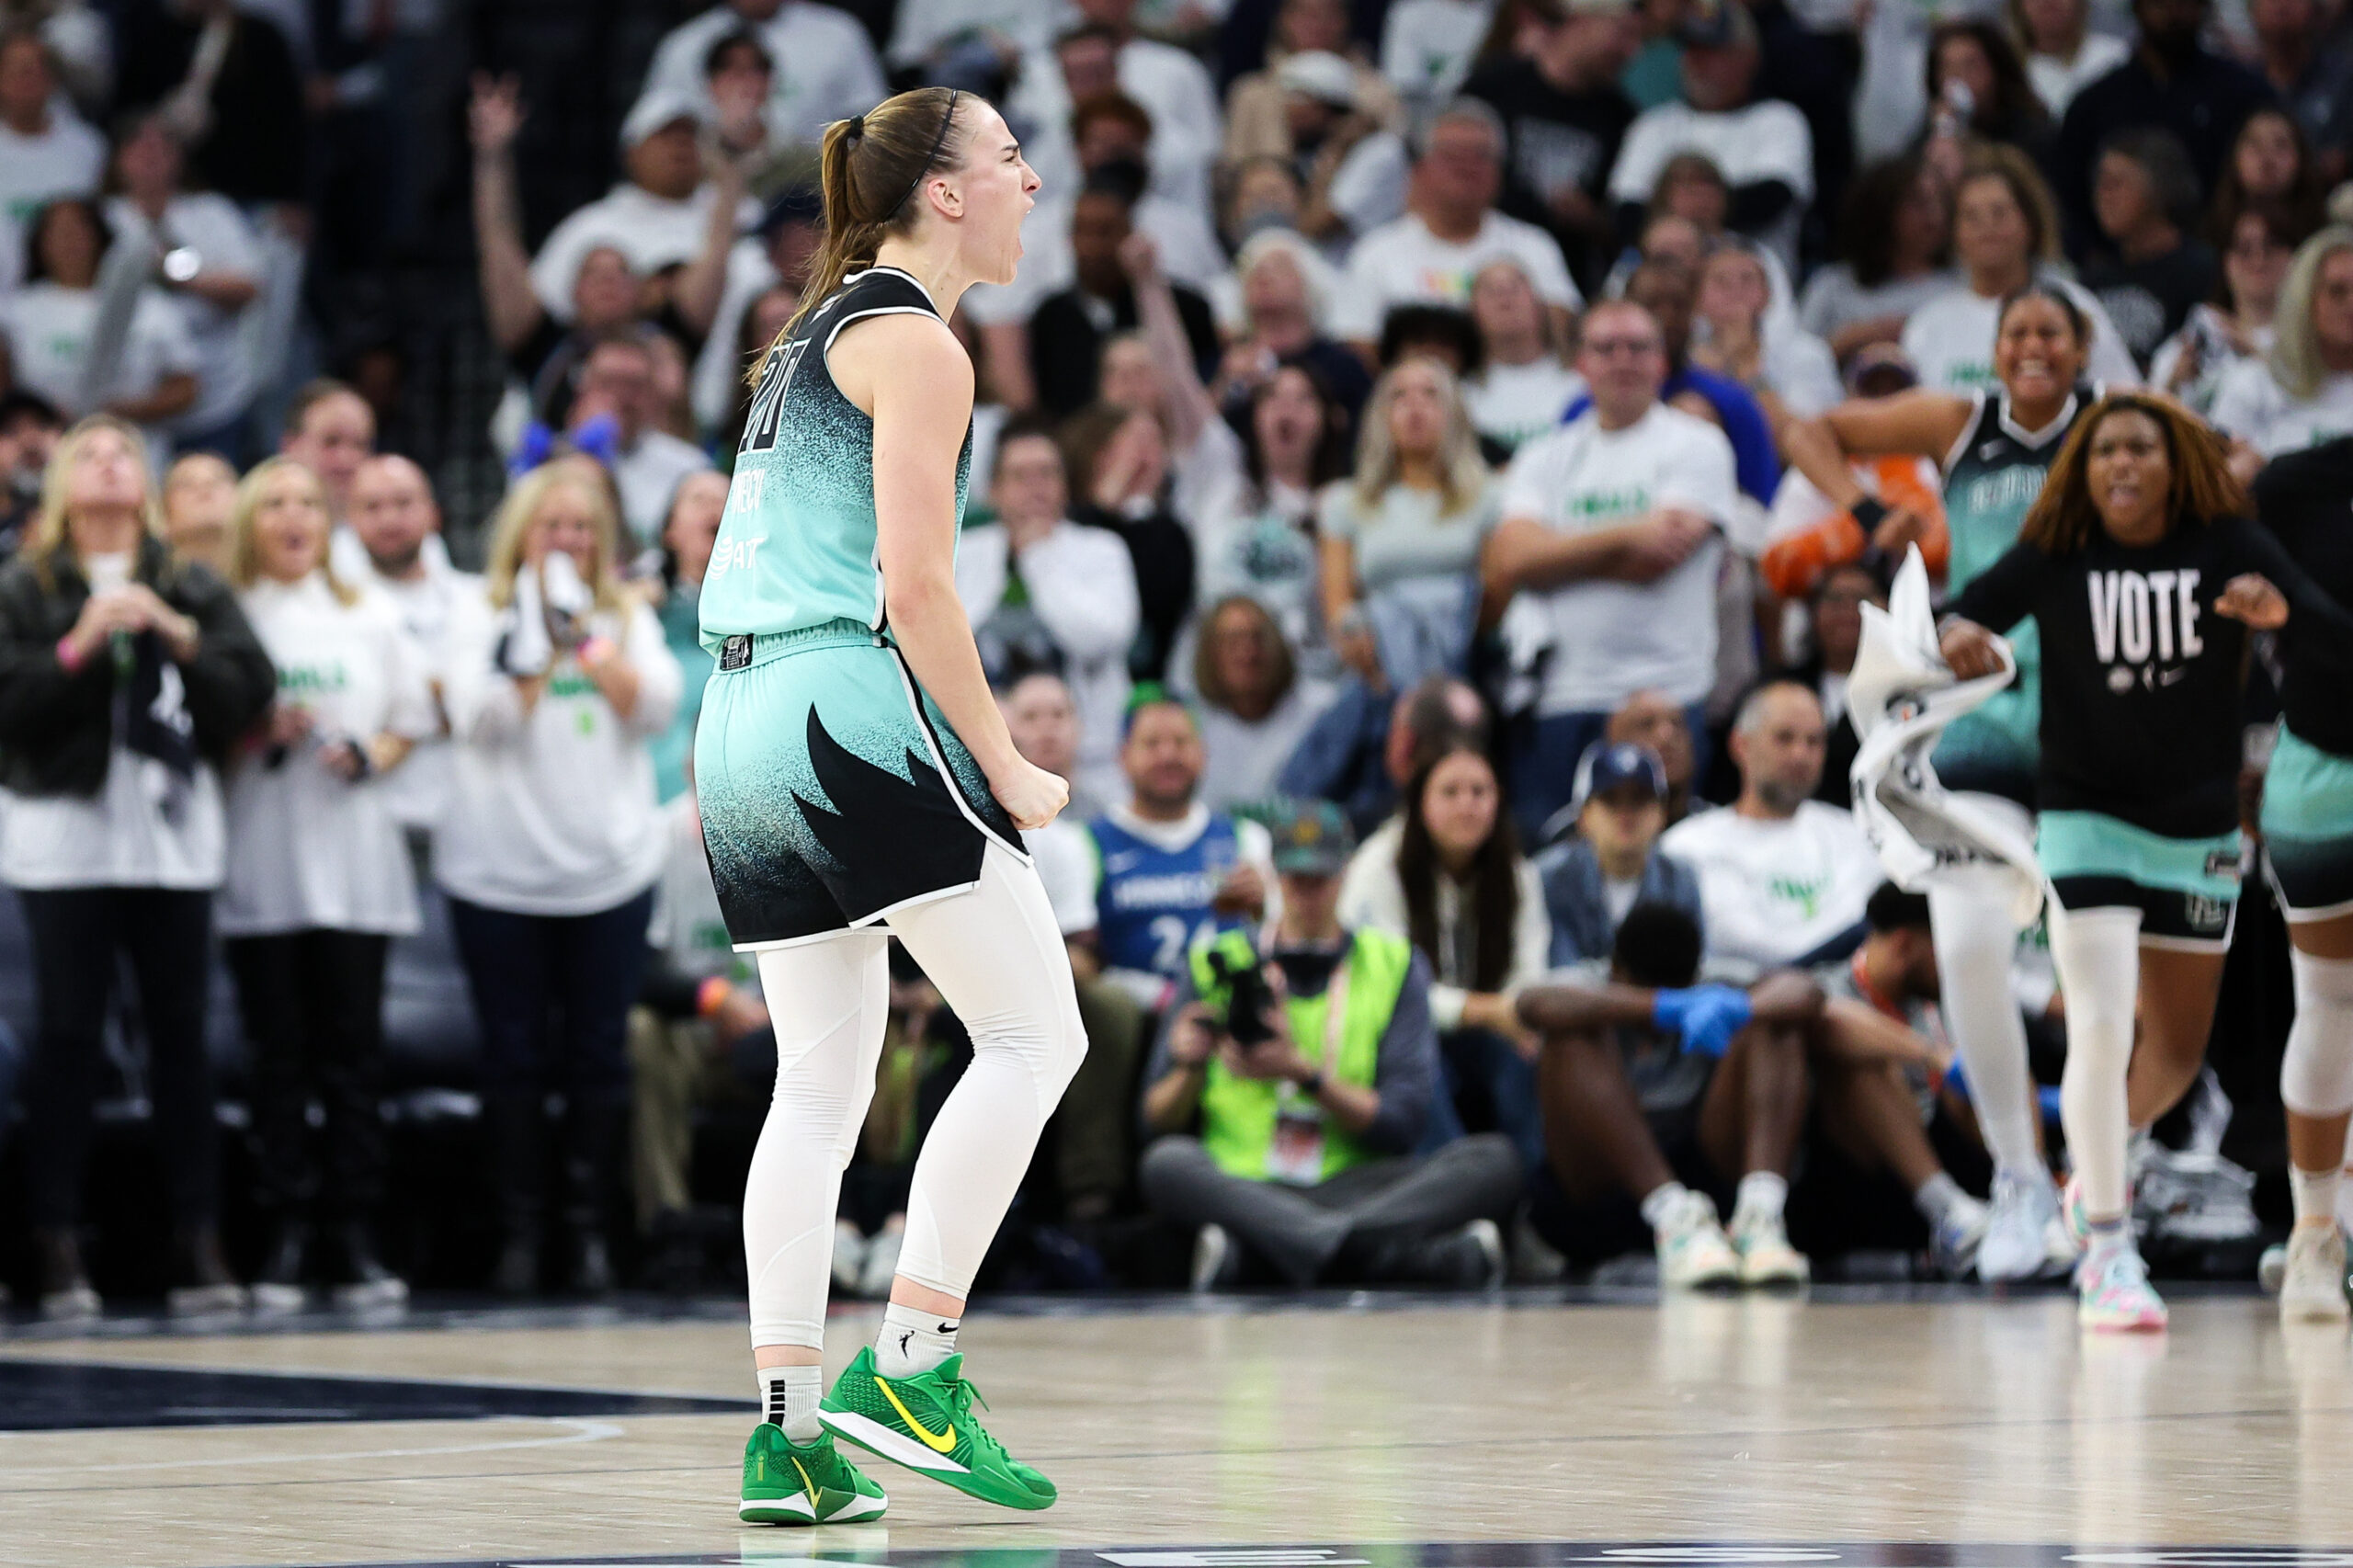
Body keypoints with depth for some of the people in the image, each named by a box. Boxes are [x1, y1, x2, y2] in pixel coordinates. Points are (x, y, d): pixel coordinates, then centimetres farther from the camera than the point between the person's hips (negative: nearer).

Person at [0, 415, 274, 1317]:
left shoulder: (193, 591, 13)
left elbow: (251, 690, 2)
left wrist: (176, 635, -9)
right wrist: (79, 647, -14)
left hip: (174, 836, 2)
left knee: (180, 1032, 3)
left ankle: (198, 1242, 5)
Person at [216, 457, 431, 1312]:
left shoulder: (371, 618, 13)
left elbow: (412, 723, 15)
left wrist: (369, 757, -5)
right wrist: (260, 741, -13)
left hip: (353, 855, 2)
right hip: (262, 864, -2)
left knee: (354, 1047, -2)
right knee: (279, 1052, -2)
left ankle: (354, 1240, 0)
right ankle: (287, 1237, 0)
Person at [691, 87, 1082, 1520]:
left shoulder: (821, 330, 22)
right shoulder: (917, 345, -6)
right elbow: (916, 589, -14)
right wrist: (1004, 768, -8)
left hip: (744, 719, 10)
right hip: (854, 704, -9)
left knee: (819, 1090, 9)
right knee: (1036, 1034, -5)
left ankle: (790, 1429, 4)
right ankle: (909, 1371, -10)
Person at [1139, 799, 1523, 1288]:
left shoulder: (1395, 966, 15)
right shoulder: (1217, 964, 15)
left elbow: (1402, 1124, 2)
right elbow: (1157, 1123, 11)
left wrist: (1303, 1072, -11)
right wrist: (1190, 1068, -10)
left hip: (1355, 1184, 1)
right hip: (1242, 1185, -1)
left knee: (1496, 1160, -25)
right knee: (1166, 1163, -35)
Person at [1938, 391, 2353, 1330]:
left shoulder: (2228, 549, -7)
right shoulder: (2054, 558, -8)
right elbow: (1959, 620, -12)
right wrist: (1961, 635, -36)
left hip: (2199, 831, 3)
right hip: (2088, 822, -3)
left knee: (2177, 1053, 14)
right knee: (2101, 1027, -19)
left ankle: (2095, 1169, 44)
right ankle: (2107, 1254, -11)